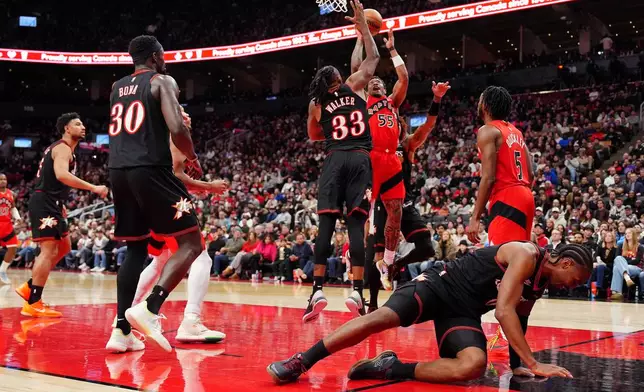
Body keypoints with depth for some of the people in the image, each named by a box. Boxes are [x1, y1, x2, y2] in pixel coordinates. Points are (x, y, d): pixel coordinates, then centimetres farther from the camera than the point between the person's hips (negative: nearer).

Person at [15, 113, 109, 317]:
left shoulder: (61, 149, 21)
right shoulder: (63, 148, -11)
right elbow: (62, 175, -29)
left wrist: (60, 206, 26)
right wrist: (93, 188, -30)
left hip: (50, 204, 11)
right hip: (45, 203, -11)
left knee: (64, 247, 17)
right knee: (49, 250, -13)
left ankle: (29, 287, 18)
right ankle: (33, 304, -12)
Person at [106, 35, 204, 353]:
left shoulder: (117, 88, 21)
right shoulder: (162, 82, 0)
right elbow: (177, 129, -13)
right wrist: (192, 159, 5)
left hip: (118, 172, 7)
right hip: (150, 170, -7)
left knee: (135, 249, 16)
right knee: (191, 243, 0)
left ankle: (121, 330, 9)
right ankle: (149, 309, -18)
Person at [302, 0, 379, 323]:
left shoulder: (316, 104, 13)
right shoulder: (354, 87, 10)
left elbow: (313, 135, 27)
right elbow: (372, 57, 22)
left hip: (334, 160, 1)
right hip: (359, 159, -1)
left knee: (326, 224, -2)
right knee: (356, 224, -4)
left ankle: (318, 290, -9)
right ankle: (357, 291, -10)